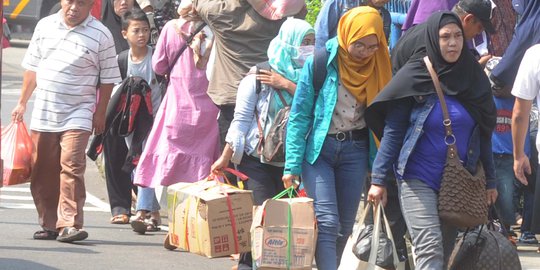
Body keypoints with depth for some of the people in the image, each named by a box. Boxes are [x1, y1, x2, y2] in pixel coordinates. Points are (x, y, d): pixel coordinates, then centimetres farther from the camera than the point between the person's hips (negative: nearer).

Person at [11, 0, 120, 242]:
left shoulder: (101, 35, -5)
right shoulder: (45, 26, 5)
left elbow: (107, 78, 0)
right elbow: (32, 67, 14)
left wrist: (100, 113, -2)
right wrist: (22, 102, 14)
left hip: (77, 114, -4)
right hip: (43, 112, 4)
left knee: (71, 165, -17)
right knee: (42, 171, 7)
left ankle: (70, 224, -17)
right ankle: (49, 224, 17)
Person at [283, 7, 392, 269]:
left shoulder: (377, 67, 1)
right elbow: (299, 116, -7)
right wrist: (293, 165, -11)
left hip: (355, 149, 4)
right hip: (319, 147, -4)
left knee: (345, 225, 8)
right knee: (327, 223, -13)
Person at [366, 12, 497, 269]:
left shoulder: (474, 78, 4)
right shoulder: (415, 77, -6)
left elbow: (483, 135, 10)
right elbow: (392, 131, -4)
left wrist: (490, 180, 9)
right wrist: (378, 179, -8)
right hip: (419, 178, -4)